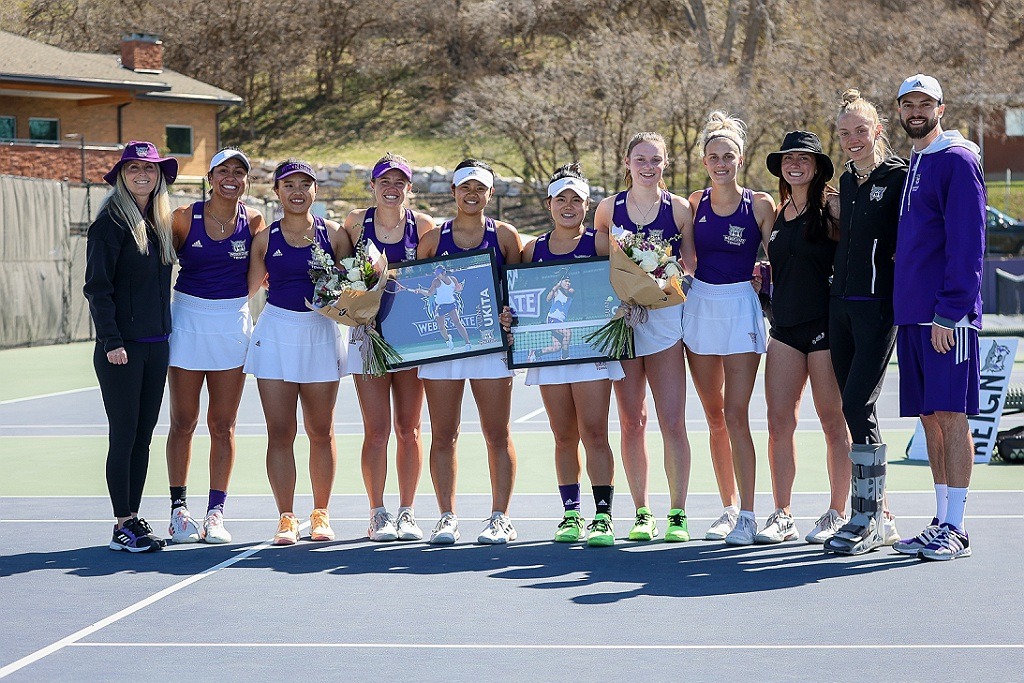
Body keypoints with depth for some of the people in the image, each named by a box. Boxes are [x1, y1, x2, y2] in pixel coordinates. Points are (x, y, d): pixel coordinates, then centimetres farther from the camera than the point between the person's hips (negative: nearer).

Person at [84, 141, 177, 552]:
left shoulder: (161, 223, 12)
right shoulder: (111, 223, -8)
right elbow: (97, 287, -12)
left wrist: (165, 336, 12)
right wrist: (111, 341, -17)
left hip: (156, 345, 7)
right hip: (121, 348, -7)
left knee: (143, 436, 9)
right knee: (124, 435, -4)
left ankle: (134, 518, 15)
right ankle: (122, 526, 1)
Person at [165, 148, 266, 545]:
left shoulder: (253, 222, 2)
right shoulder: (184, 218, -3)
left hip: (233, 325, 1)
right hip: (187, 321, -1)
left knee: (223, 424, 4)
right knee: (183, 422, 3)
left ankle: (216, 513, 9)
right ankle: (178, 509, 11)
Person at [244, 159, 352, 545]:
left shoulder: (333, 234, 4)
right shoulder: (265, 239, 4)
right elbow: (249, 287, 10)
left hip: (321, 332, 0)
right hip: (276, 334, 0)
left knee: (321, 432, 6)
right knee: (280, 432, -2)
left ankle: (321, 515, 18)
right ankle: (286, 519, 4)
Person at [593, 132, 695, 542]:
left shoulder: (680, 209, 3)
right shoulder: (609, 208, 7)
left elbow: (692, 267, 7)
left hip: (665, 317, -2)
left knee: (672, 420, -7)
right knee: (631, 421, 4)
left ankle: (677, 514, -2)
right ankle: (642, 513, 12)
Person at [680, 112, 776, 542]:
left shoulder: (760, 204, -3)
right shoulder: (695, 203, 7)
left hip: (742, 307, -4)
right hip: (700, 306, 4)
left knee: (736, 415, -10)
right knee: (715, 416, 8)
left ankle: (747, 512, -7)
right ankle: (729, 507, 17)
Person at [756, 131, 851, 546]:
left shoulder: (832, 207, -4)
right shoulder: (778, 213, 16)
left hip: (825, 322, -6)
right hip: (785, 326, 6)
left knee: (833, 421, 0)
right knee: (779, 422, 1)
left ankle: (837, 515, 10)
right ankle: (782, 517, 6)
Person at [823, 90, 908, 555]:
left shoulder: (898, 177, -6)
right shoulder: (847, 181, 16)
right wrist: (830, 212, 11)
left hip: (878, 306, -7)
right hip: (841, 303, 8)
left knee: (858, 407, -13)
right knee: (855, 411, 6)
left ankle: (868, 519, -7)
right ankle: (879, 516, 12)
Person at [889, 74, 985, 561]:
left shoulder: (957, 161, -7)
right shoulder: (911, 166, 19)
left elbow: (966, 244, -14)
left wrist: (949, 312, -18)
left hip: (946, 317, -8)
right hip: (912, 314, 8)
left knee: (951, 415, -7)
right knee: (930, 417, 9)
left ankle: (955, 530, -5)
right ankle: (941, 523, 15)